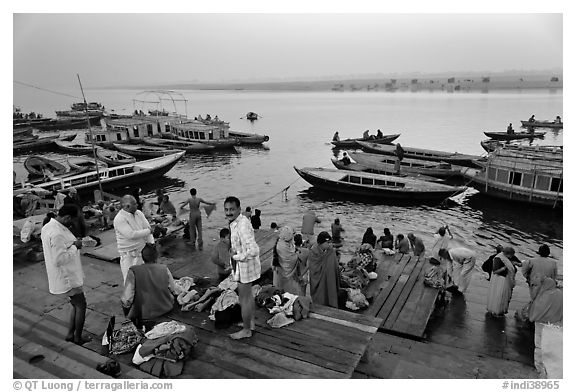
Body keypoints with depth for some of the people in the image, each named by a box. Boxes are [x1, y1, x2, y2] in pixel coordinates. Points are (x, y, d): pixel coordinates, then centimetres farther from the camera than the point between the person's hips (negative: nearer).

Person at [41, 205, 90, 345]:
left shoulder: (48, 227, 4)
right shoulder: (57, 234, -29)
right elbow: (59, 259, -30)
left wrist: (71, 243, 3)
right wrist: (74, 247, -20)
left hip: (67, 275, 10)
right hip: (67, 277, -10)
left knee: (76, 304, 22)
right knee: (81, 305, 7)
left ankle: (70, 334, 31)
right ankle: (78, 337, 20)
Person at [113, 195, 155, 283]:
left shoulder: (139, 213, 4)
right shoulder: (119, 219, -16)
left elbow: (147, 227, 2)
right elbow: (131, 235, -24)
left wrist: (151, 242, -11)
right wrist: (148, 231, -14)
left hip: (142, 250, 6)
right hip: (129, 254, -6)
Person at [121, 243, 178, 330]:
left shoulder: (133, 271, -15)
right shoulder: (164, 269, -8)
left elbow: (126, 299, -16)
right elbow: (175, 291, 2)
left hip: (144, 314, -2)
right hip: (166, 310, 2)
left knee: (123, 302, 24)